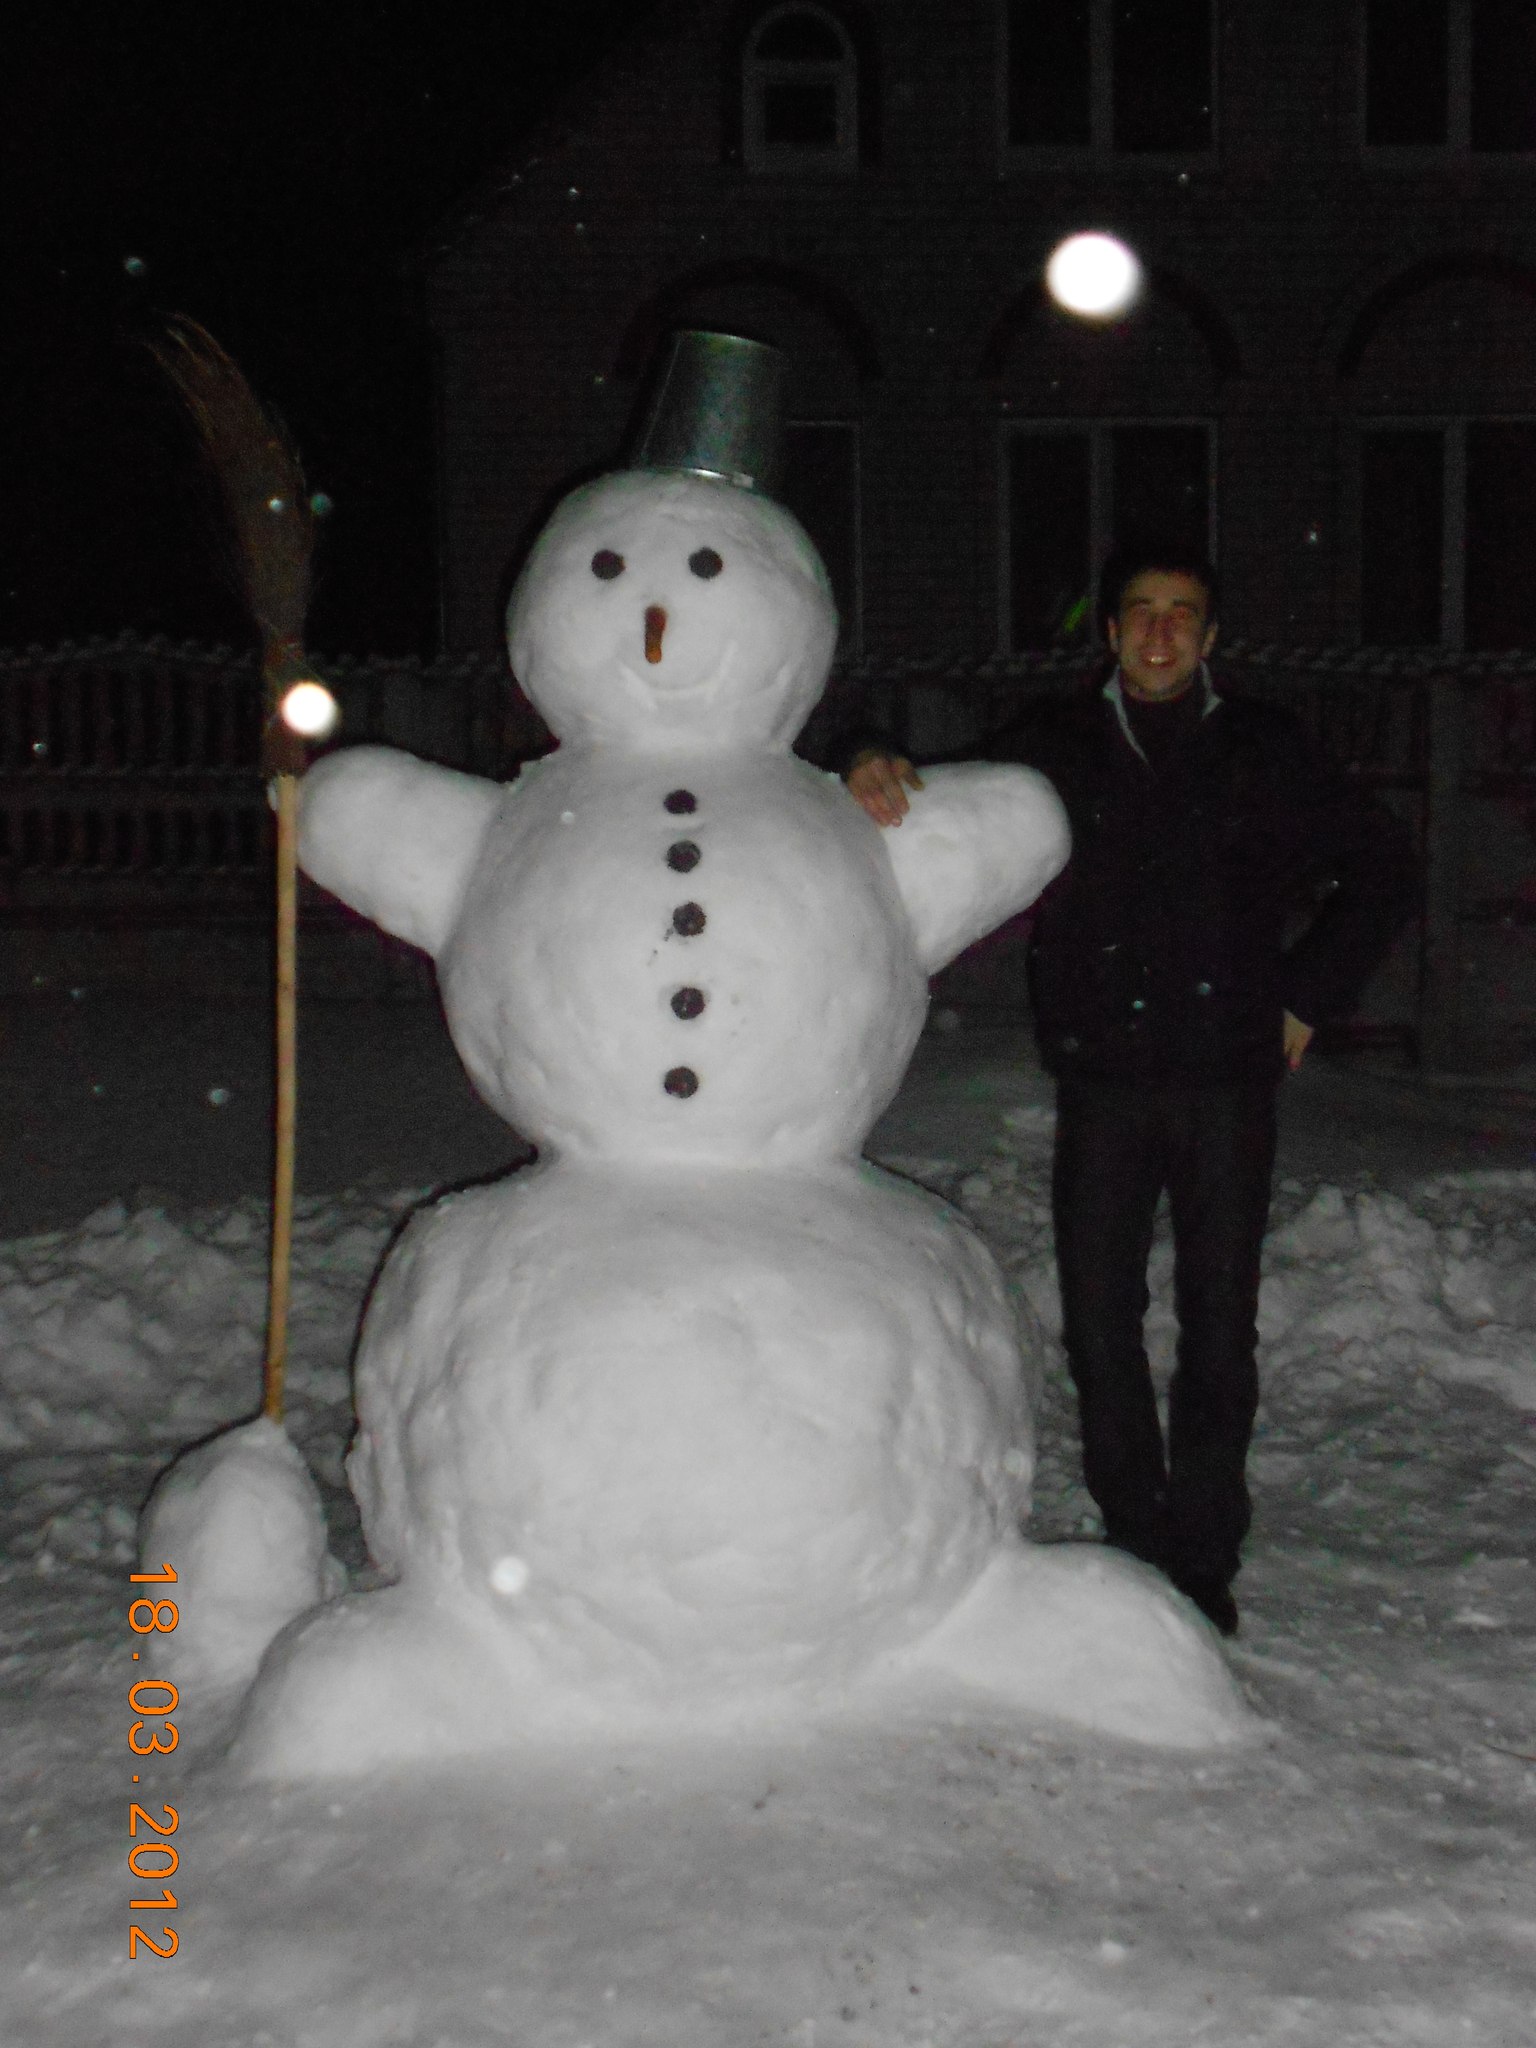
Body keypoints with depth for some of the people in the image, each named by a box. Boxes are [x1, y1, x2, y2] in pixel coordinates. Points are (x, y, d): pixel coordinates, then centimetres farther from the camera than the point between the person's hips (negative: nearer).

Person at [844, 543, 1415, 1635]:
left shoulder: (1265, 752, 6)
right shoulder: (1056, 746, 5)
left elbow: (1382, 871, 15)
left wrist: (1309, 996, 7)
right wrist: (878, 770, -24)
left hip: (1229, 1082, 0)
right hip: (1103, 1082, 0)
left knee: (1219, 1321, 3)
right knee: (1100, 1321, 3)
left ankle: (1204, 1557, 16)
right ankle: (1136, 1540, 21)